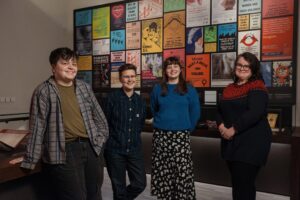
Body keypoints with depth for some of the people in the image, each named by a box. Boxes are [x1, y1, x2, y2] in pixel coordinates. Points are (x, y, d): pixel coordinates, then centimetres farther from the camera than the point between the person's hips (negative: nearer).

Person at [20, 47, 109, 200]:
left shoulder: (84, 87, 10)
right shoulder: (44, 91, -5)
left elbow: (98, 116, 17)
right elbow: (37, 127, -8)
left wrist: (101, 138, 12)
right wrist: (30, 160, -7)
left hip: (92, 148, 6)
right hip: (65, 151, -5)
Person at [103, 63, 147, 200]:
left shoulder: (140, 100, 5)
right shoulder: (112, 98, -10)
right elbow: (105, 122, -4)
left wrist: (134, 137, 9)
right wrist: (115, 137, 2)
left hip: (134, 149, 4)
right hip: (115, 149, -4)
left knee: (140, 183, 7)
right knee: (119, 187, 9)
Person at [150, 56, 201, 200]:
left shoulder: (189, 90, 3)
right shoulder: (158, 89, 7)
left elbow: (195, 112, 5)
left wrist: (188, 128, 1)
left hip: (181, 135, -1)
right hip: (160, 135, 2)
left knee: (183, 171, -4)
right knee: (162, 171, 6)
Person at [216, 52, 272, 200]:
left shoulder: (257, 86, -8)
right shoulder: (229, 88, 15)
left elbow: (255, 113, -21)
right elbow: (220, 111, 12)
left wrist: (233, 129, -19)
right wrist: (221, 126, -8)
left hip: (252, 142, -7)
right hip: (231, 142, 7)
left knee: (244, 184, -5)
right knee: (236, 182, 15)